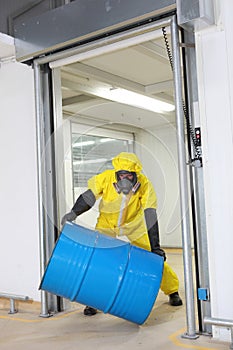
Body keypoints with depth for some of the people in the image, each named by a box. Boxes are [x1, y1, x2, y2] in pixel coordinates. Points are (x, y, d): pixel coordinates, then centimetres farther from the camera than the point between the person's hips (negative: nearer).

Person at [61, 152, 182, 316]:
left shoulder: (145, 185, -29)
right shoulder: (106, 178, -29)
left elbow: (150, 217, -30)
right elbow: (89, 197, -18)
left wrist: (155, 246, -31)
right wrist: (73, 213, -36)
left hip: (134, 224, 0)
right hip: (107, 224, 1)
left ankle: (172, 291, 22)